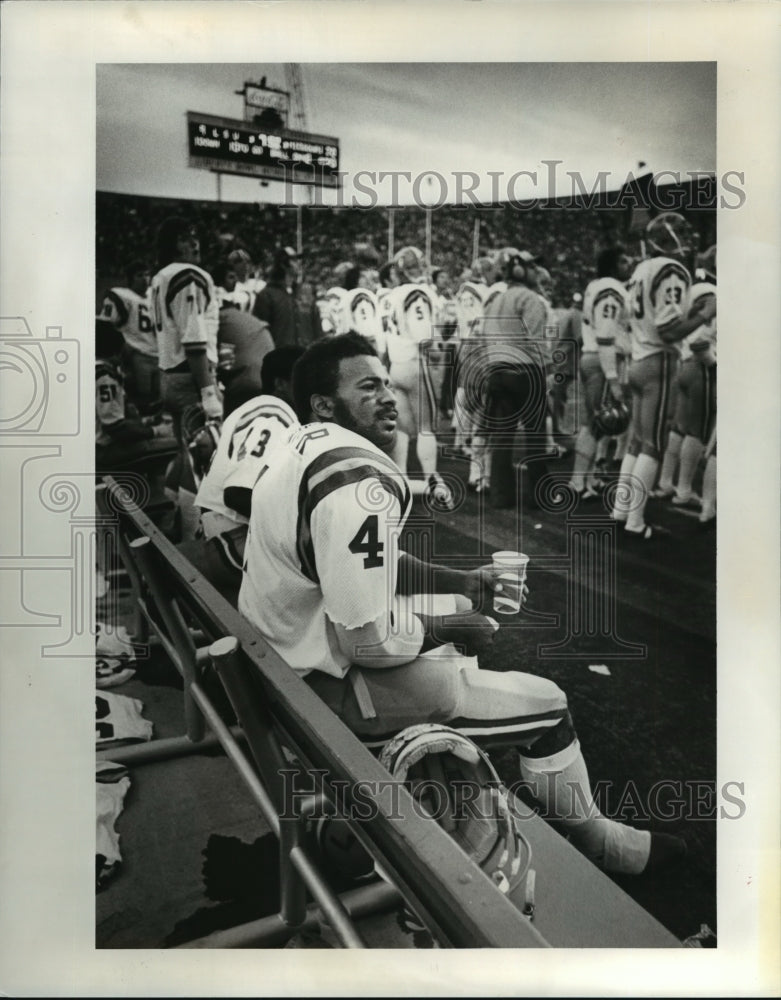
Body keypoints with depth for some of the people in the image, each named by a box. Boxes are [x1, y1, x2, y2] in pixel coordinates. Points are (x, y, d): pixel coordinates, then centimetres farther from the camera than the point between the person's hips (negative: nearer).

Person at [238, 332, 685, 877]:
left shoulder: (306, 447, 3)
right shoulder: (358, 484, -29)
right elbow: (371, 642, -29)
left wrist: (460, 581, 10)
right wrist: (447, 628, -11)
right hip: (329, 686, -10)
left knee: (463, 609, 28)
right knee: (547, 704, 1)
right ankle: (593, 839, 27)